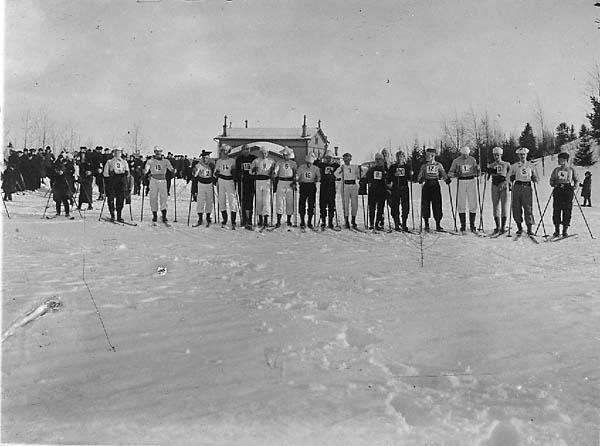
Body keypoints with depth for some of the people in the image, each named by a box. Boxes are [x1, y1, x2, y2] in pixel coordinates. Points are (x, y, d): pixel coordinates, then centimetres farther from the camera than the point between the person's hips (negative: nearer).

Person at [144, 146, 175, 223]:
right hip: (154, 180, 0)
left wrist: (173, 170, -17)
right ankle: (154, 215, 14)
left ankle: (164, 216, -11)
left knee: (163, 197, -10)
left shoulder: (165, 161, 9)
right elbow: (146, 170, 0)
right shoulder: (150, 161, 7)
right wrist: (144, 171, -21)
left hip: (163, 180, 0)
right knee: (153, 198, 1)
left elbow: (171, 169, 3)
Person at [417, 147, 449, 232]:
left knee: (437, 205, -4)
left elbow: (443, 174, 9)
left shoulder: (438, 165, 8)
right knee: (425, 205, -2)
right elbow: (420, 176, 8)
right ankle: (426, 224, 9)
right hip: (426, 186, 1)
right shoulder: (424, 166, 11)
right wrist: (420, 179, -14)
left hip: (436, 186, -1)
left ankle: (438, 224, 2)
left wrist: (447, 179, -11)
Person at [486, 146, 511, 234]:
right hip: (494, 186, 2)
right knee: (495, 206, 2)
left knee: (504, 206, -3)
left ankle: (503, 226, 1)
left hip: (504, 186, -2)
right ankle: (497, 226, 8)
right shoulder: (491, 166, 11)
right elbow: (488, 176, 10)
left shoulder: (506, 164, 6)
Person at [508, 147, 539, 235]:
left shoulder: (531, 165, 11)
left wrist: (535, 179, -7)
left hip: (527, 187, -1)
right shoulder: (514, 166, 12)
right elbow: (510, 177, 14)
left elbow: (535, 178, 15)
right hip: (517, 187, 1)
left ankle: (529, 229, -3)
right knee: (516, 208, -1)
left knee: (528, 208, -8)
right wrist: (511, 183, -5)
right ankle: (519, 227, 14)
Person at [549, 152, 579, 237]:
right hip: (557, 191, 2)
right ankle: (557, 229, 4)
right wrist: (552, 184, -1)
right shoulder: (556, 170, 16)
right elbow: (551, 179, 17)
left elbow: (576, 180, 15)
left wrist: (575, 186, 0)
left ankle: (565, 230, 4)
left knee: (567, 211, -4)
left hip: (568, 191, -2)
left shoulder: (571, 170, 11)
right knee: (556, 211, -4)